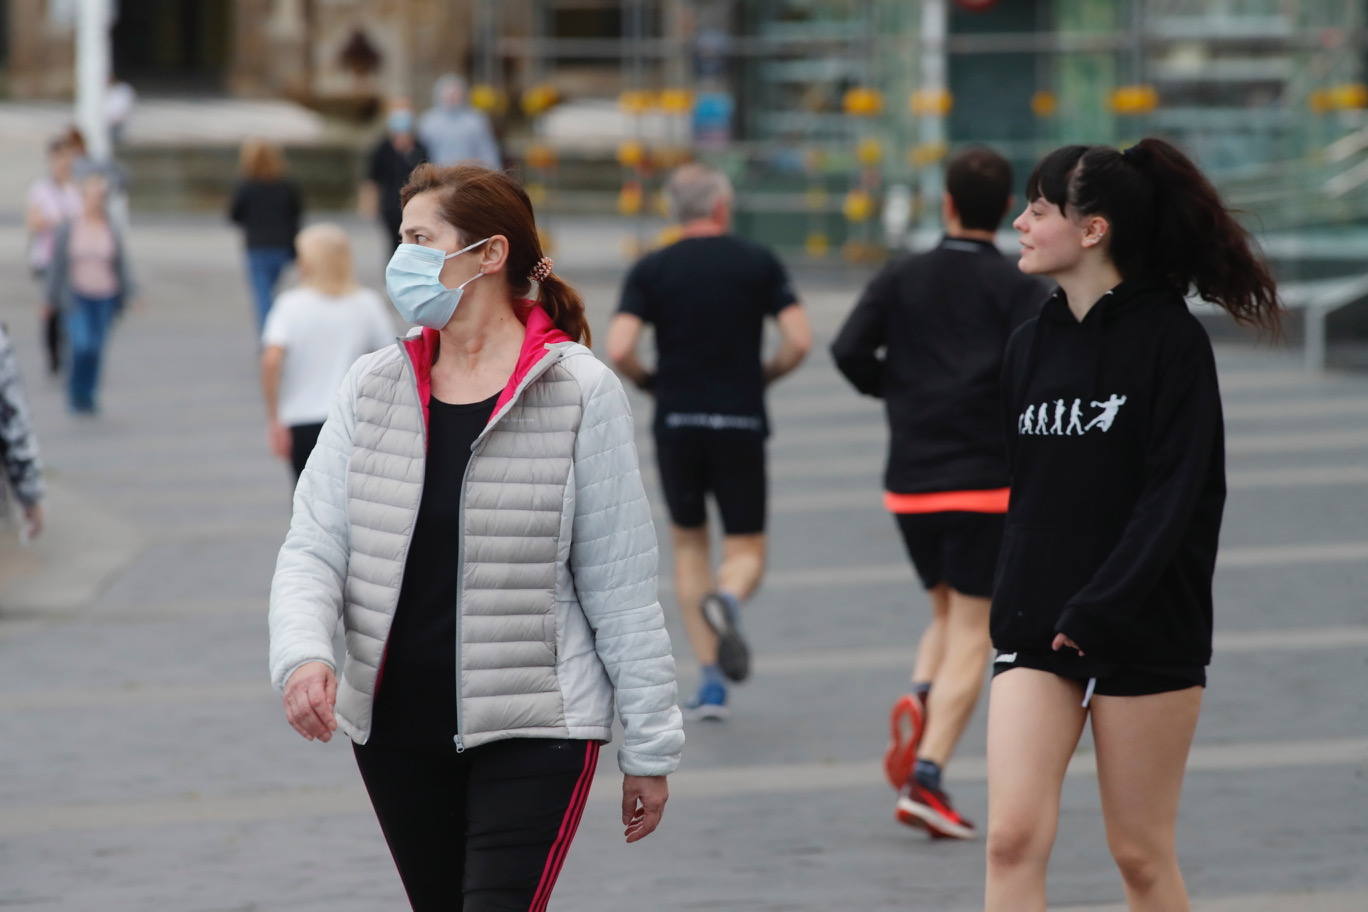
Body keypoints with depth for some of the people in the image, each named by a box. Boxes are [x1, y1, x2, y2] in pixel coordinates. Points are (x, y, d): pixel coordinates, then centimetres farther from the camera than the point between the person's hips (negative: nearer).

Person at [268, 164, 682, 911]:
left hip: (534, 730, -5)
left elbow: (621, 585, -4)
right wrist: (303, 653, -21)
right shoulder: (372, 388, 4)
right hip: (396, 730, 5)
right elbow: (312, 550, 1)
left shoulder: (579, 393, -7)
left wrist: (649, 744, -3)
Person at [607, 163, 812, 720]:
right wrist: (763, 376, 11)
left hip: (677, 424, 1)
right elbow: (800, 341, -7)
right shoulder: (758, 263, 1)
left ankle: (711, 683, 10)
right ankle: (726, 601, -30)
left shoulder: (651, 270, -1)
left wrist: (648, 381, 8)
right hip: (741, 423, -1)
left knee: (688, 544, 18)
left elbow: (618, 349, -12)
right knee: (747, 552, 8)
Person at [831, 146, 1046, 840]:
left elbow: (850, 351, -6)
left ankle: (920, 703, -7)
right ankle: (926, 779, -13)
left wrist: (897, 389, 12)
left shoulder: (901, 279, 5)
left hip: (910, 483, 4)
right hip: (986, 482, -4)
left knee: (947, 616, 22)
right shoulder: (1018, 288, -3)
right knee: (971, 638, 0)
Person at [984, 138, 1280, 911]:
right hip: (1036, 631, 5)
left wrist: (1097, 610, -19)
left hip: (1145, 636, -5)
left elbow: (1176, 495, -14)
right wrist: (1016, 604, 6)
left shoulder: (1168, 338, -7)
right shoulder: (1033, 345, 10)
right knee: (1015, 835, -9)